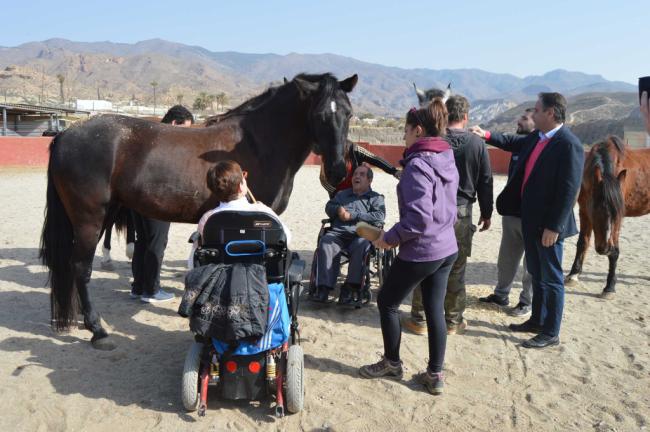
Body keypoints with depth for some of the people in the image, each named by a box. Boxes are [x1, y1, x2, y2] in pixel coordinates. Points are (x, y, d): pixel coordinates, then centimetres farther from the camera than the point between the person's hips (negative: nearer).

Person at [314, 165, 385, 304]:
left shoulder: (376, 198, 19)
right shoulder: (342, 194, 33)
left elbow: (380, 216, 1)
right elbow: (328, 207, 26)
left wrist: (353, 215, -6)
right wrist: (338, 209, 2)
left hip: (361, 234, -2)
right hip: (337, 232, 3)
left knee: (361, 246, -37)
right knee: (325, 244, -30)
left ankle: (350, 287, -30)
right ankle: (324, 287, -35)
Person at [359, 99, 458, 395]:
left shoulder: (418, 165, -20)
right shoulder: (447, 162, 7)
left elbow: (419, 216, -27)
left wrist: (390, 237, -13)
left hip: (420, 252, -8)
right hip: (447, 248, 8)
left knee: (387, 302, 12)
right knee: (435, 309, 15)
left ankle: (392, 363, 27)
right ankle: (435, 375, 23)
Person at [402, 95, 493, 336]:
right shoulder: (477, 145, -2)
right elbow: (486, 182, 4)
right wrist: (486, 213, 15)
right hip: (461, 213, 1)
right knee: (456, 270, 10)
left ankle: (419, 319, 16)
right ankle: (453, 321, 21)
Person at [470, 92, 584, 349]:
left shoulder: (569, 145, -20)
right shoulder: (536, 137, 5)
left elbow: (569, 191, -22)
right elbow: (515, 143, 29)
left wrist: (553, 227, -22)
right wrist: (487, 135, 26)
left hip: (548, 225, -8)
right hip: (529, 220, 8)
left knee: (551, 279, 4)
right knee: (536, 275, 20)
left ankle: (551, 333, 17)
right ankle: (537, 320, 35)